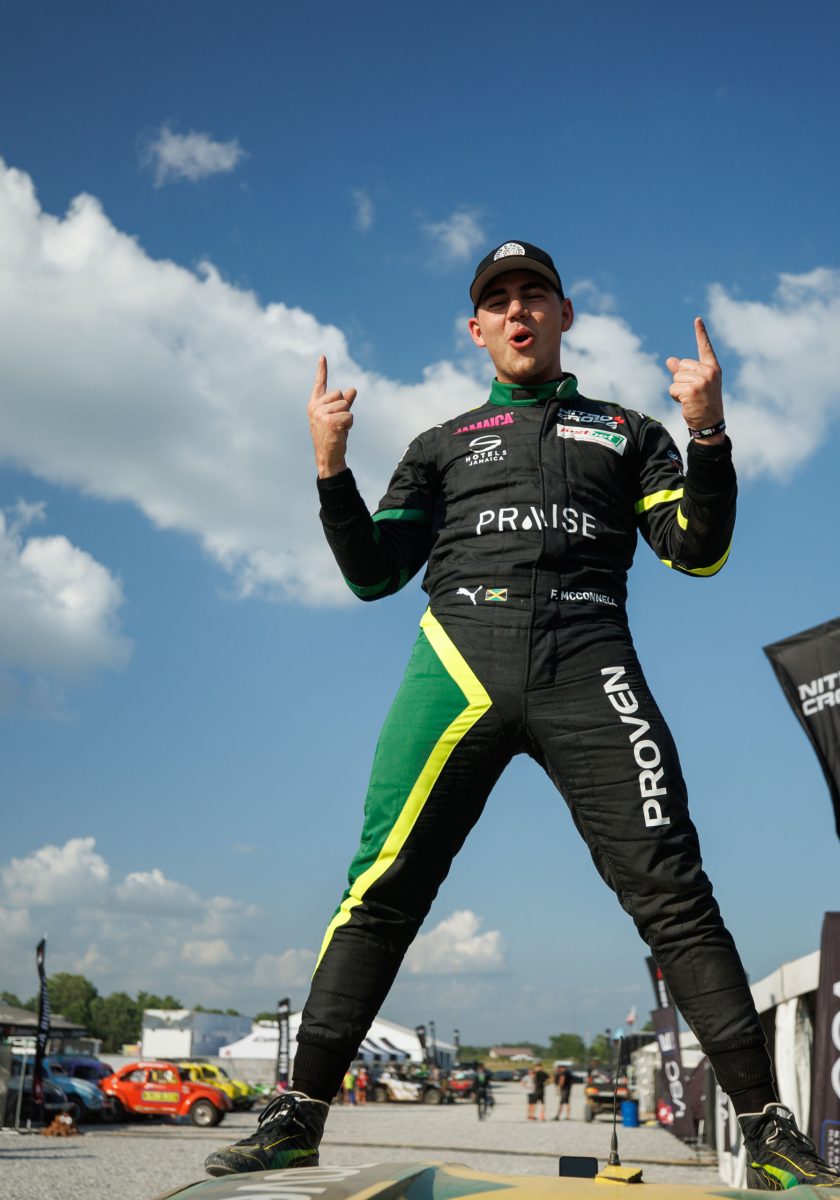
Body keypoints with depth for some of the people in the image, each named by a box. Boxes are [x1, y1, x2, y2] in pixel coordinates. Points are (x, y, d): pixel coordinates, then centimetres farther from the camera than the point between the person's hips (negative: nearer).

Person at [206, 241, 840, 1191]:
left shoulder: (626, 431, 25)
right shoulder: (442, 446, 27)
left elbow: (698, 552, 13)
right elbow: (372, 574, 19)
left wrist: (708, 432, -1)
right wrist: (331, 465, 6)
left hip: (588, 663, 0)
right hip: (461, 653, 1)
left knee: (671, 890, -10)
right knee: (383, 886, -9)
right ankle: (297, 1119, -2)